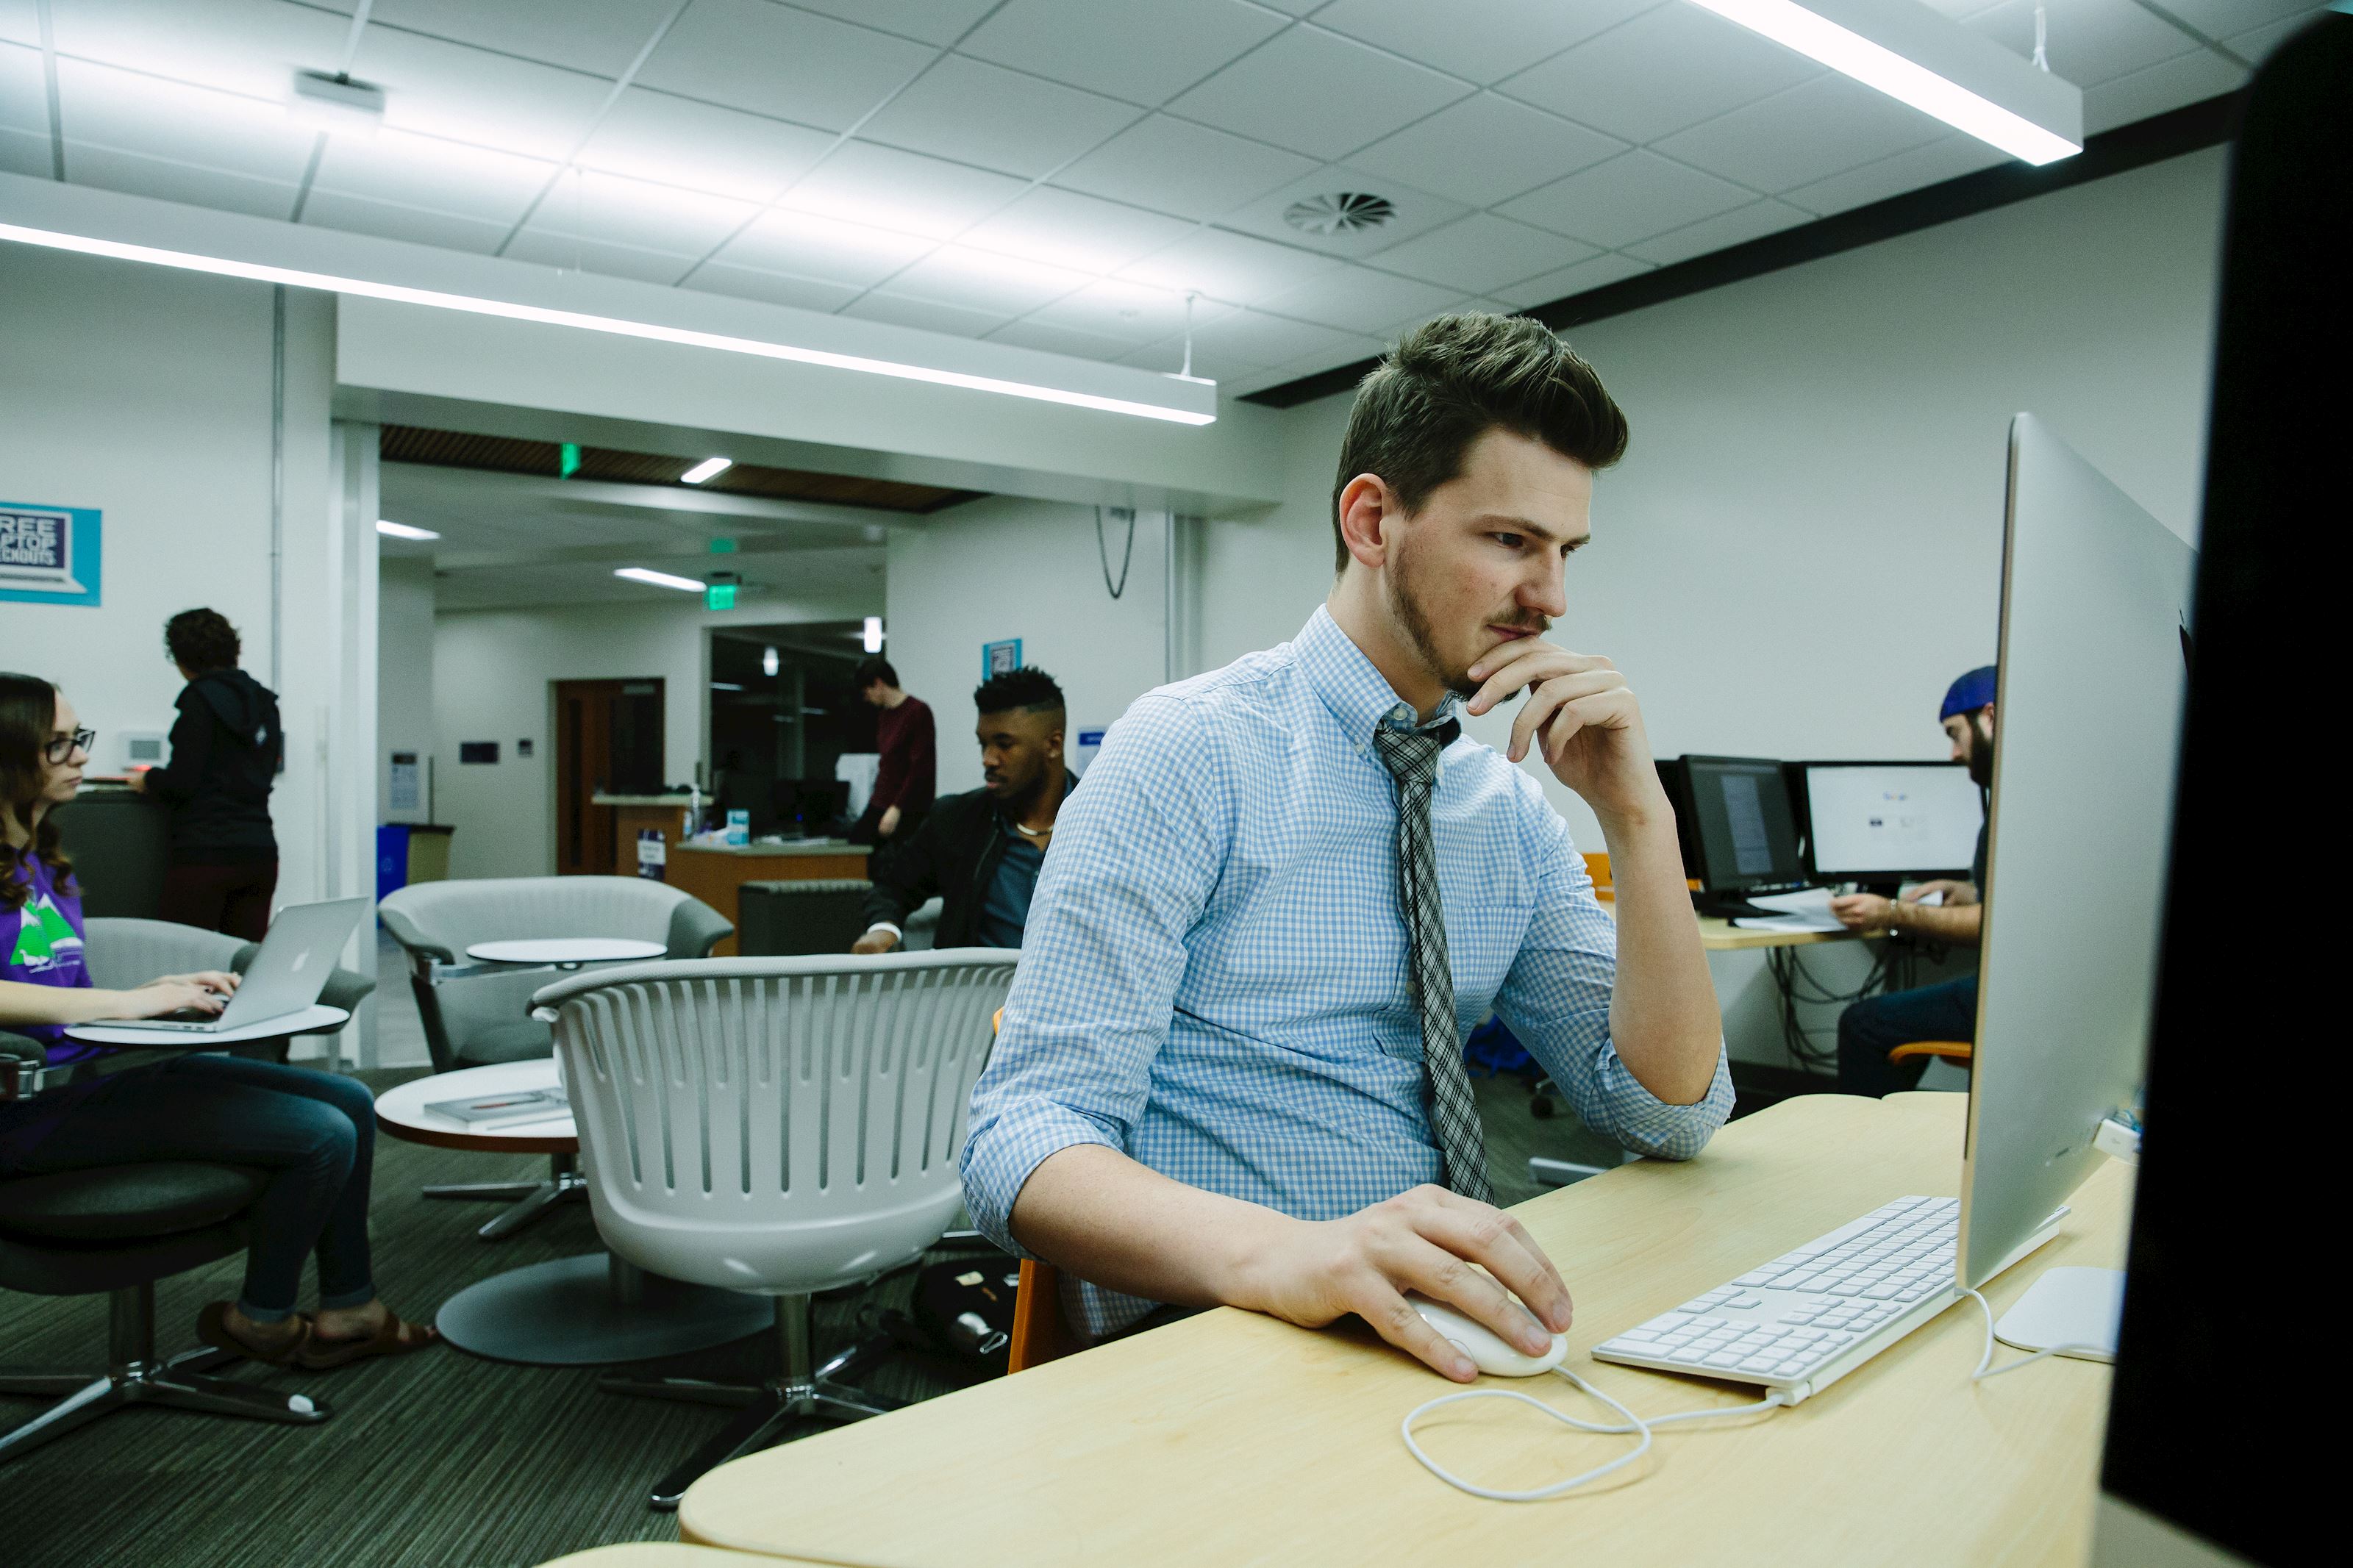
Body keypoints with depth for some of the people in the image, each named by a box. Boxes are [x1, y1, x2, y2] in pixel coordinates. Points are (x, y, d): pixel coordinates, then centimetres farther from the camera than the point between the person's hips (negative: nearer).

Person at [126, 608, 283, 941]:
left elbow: (182, 783, -11)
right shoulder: (264, 702, 12)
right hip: (260, 851, 7)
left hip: (205, 853, -6)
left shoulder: (201, 699, -8)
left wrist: (147, 779, 10)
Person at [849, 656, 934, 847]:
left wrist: (897, 809, -20)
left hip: (907, 810, -8)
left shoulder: (918, 712, -12)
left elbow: (920, 768, -17)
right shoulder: (885, 716, 13)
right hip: (880, 806, 8)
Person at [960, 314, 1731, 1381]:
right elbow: (1022, 1139, -19)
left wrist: (1638, 816, -9)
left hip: (1450, 1325, 5)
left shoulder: (1512, 804, 6)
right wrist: (1279, 1254, -38)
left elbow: (1671, 1112, 3)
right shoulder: (1195, 752, -13)